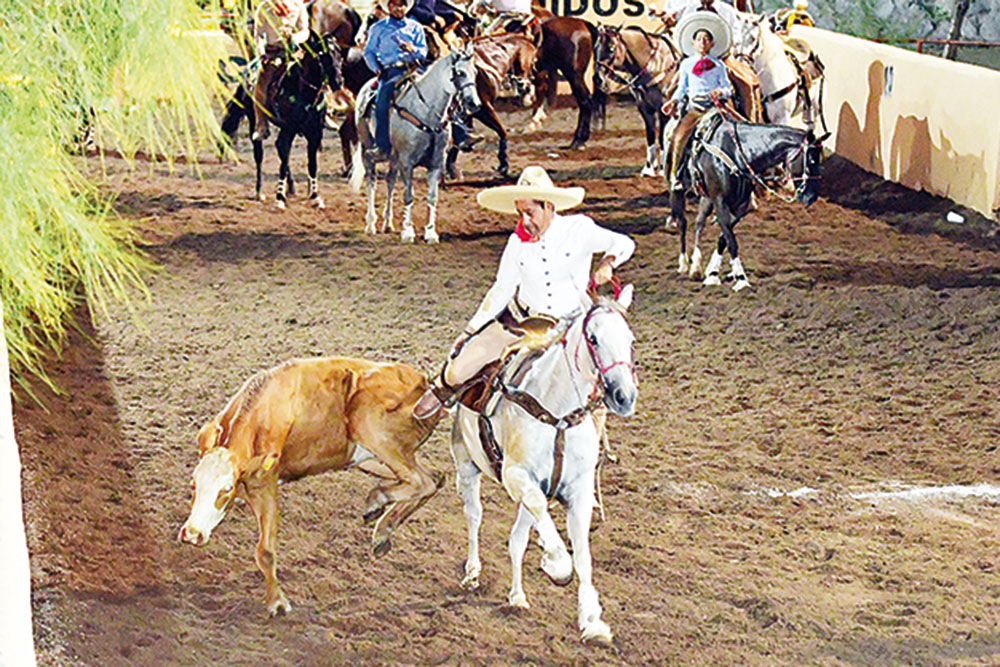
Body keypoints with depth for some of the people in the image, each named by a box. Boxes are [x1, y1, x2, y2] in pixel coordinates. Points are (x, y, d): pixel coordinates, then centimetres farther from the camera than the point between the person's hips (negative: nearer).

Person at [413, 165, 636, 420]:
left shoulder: (579, 230, -11)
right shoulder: (518, 242, -4)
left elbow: (624, 244, -1)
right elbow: (501, 289, 4)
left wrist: (607, 264, -24)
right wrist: (471, 330, 3)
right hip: (518, 321, 1)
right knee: (460, 366, -5)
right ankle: (444, 389, 33)